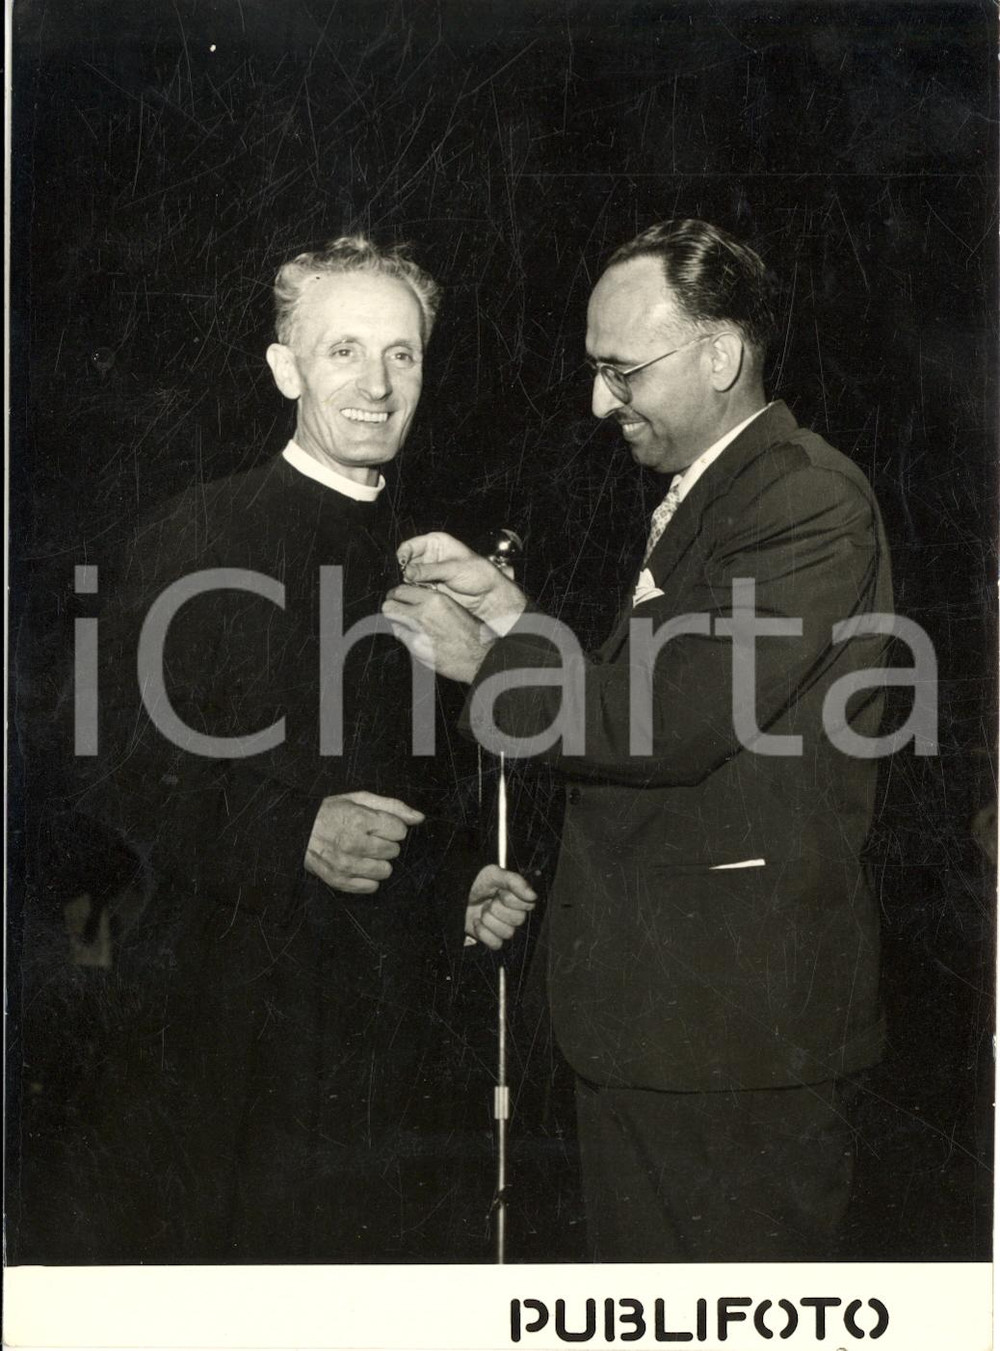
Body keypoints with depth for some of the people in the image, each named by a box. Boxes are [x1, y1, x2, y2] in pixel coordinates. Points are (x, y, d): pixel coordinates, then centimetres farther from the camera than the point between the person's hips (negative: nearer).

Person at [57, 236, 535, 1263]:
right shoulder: (195, 543, -7)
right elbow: (121, 778, -10)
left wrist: (465, 888, 4)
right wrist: (293, 834, -22)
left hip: (391, 1019, 5)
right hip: (222, 1015, -5)